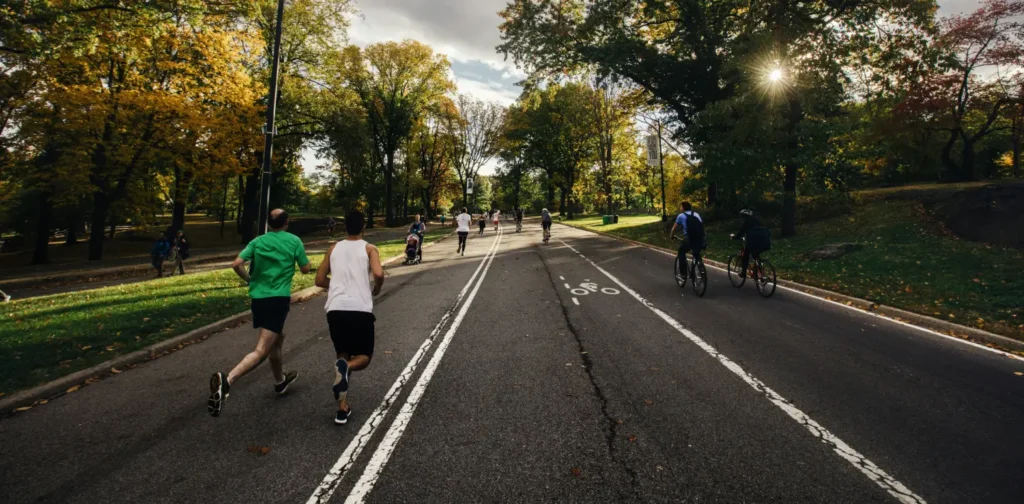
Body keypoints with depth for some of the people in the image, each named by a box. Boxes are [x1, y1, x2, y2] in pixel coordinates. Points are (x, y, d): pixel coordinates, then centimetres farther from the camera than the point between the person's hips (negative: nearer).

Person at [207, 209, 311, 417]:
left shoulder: (257, 241, 7)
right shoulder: (294, 241, -1)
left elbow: (236, 264, -4)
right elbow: (305, 269, 5)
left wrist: (249, 280, 14)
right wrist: (301, 253, 24)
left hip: (258, 298, 6)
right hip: (278, 299, -6)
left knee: (277, 339, 26)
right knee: (261, 350, -10)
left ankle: (280, 381, 40)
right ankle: (226, 380, -33)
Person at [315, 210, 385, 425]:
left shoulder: (334, 249, 16)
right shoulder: (369, 249, 5)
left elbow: (320, 281, 18)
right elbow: (378, 274, -12)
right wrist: (377, 289, 8)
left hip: (335, 309, 3)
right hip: (360, 309, -3)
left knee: (343, 355, 20)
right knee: (364, 357, 14)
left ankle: (343, 408, 12)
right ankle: (345, 367, -22)